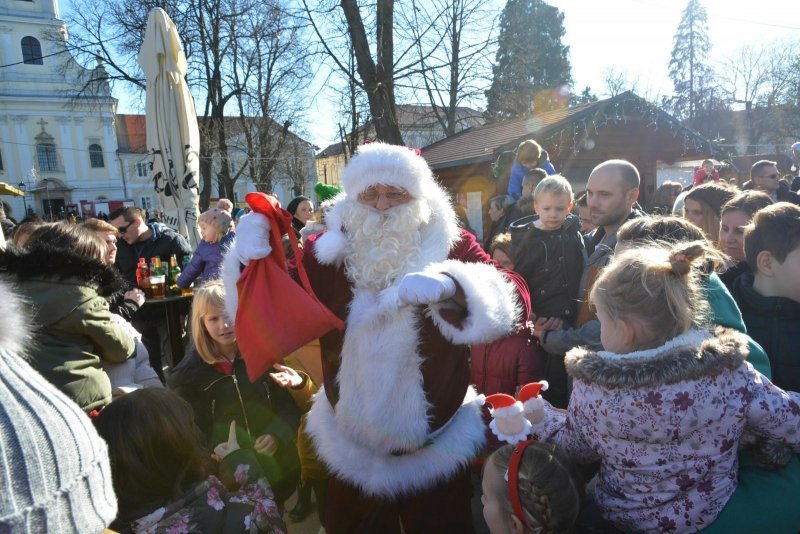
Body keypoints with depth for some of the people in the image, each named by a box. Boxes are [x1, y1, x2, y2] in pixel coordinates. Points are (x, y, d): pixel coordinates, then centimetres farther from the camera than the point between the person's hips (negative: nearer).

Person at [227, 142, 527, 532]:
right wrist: (252, 258, -27)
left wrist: (448, 285, -42)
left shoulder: (452, 245, -11)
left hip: (438, 448, -1)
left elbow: (516, 300, -24)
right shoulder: (327, 252, -8)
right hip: (350, 447, 2)